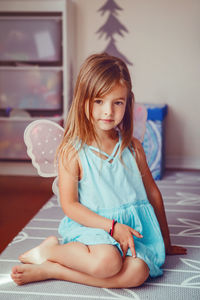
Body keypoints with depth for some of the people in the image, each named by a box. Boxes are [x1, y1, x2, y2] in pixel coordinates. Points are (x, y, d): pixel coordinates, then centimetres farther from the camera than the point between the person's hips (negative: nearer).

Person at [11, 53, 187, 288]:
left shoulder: (133, 148, 5)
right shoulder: (72, 152, -7)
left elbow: (152, 192, 14)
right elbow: (69, 205, -8)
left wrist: (165, 242, 20)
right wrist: (112, 226, -17)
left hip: (132, 227, 5)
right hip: (89, 226, -4)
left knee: (138, 272, -27)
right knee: (107, 261, -37)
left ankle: (49, 270, -16)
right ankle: (50, 249, -6)